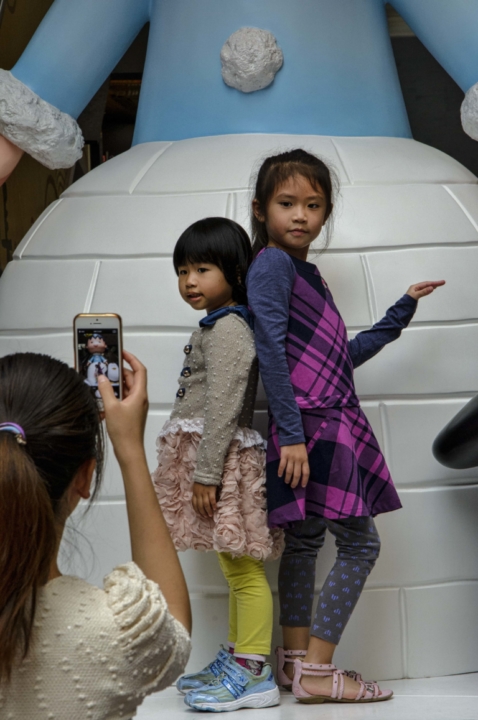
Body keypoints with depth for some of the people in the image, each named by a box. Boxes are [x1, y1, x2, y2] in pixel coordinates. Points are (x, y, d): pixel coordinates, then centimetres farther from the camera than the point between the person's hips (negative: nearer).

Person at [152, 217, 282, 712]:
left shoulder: (227, 328, -12)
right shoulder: (216, 326, 20)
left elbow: (223, 406, -18)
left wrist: (206, 472, -19)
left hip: (224, 458, -11)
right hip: (205, 457, 11)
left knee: (243, 568, -8)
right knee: (234, 568, 15)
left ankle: (253, 672, -7)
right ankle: (237, 659, 22)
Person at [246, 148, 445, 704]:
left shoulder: (307, 273, 17)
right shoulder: (273, 265, -10)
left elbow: (345, 354, 21)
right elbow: (270, 350, -18)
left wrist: (404, 308, 23)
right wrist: (291, 433, -22)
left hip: (332, 425, 9)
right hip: (310, 426, -9)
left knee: (304, 539, 12)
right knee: (359, 543, -7)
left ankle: (296, 660, 20)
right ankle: (316, 672, -4)